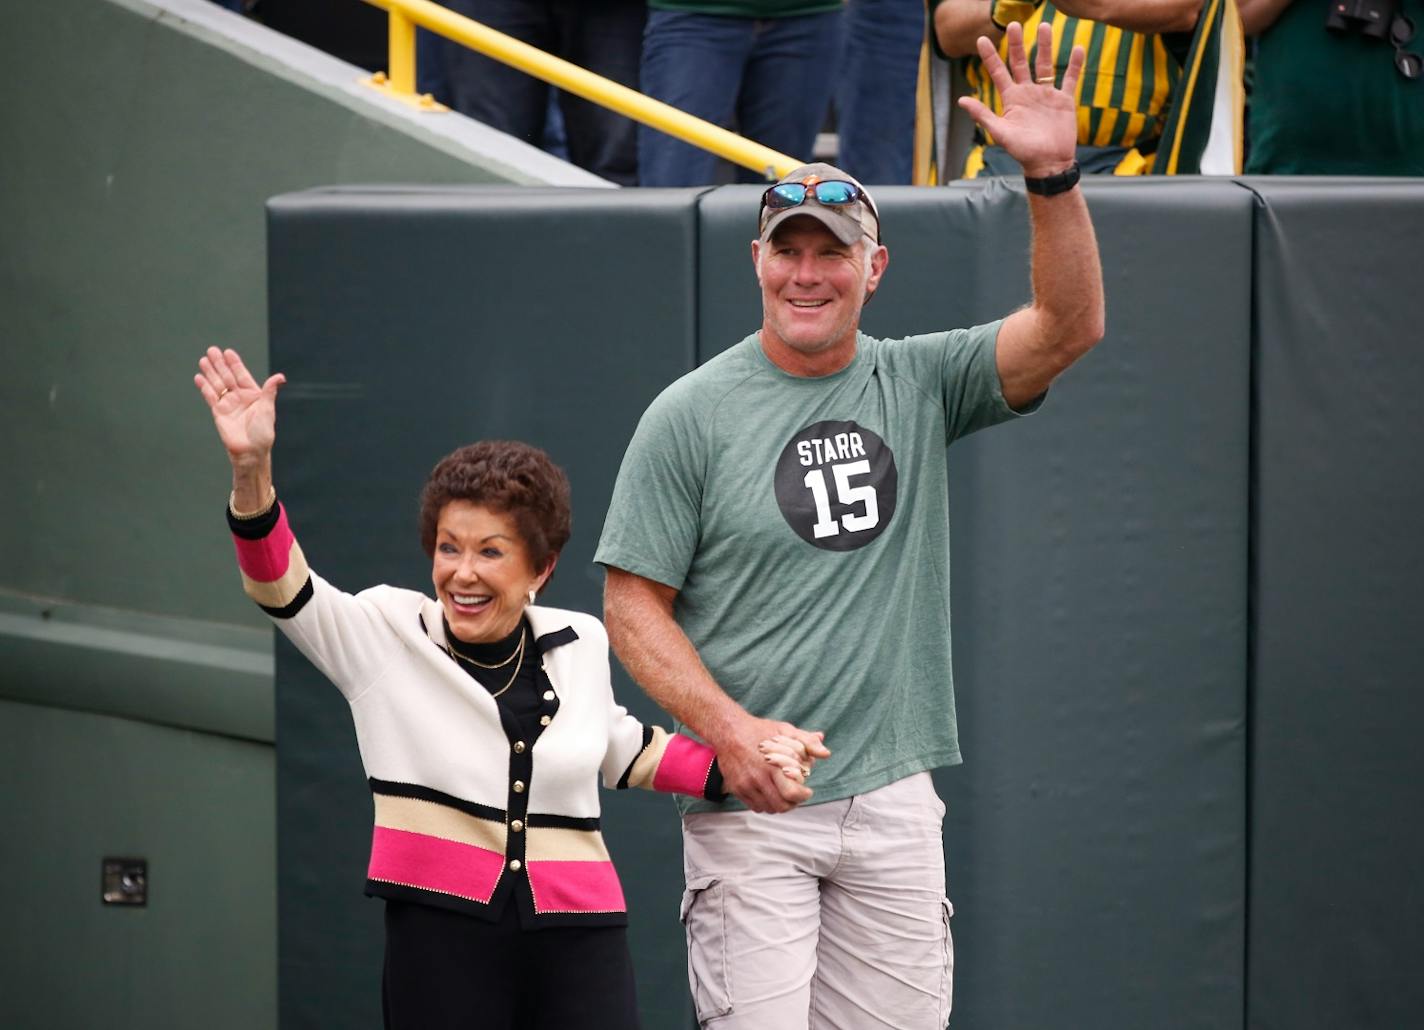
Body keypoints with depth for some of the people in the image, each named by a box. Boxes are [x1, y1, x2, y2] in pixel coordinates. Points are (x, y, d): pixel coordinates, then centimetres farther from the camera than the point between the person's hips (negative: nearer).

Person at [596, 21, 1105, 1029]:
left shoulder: (919, 386, 8)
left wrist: (1053, 176, -20)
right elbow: (634, 605, -1)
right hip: (750, 802, -3)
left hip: (893, 796, 3)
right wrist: (731, 729, -17)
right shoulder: (693, 415, -1)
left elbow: (1070, 327, -5)